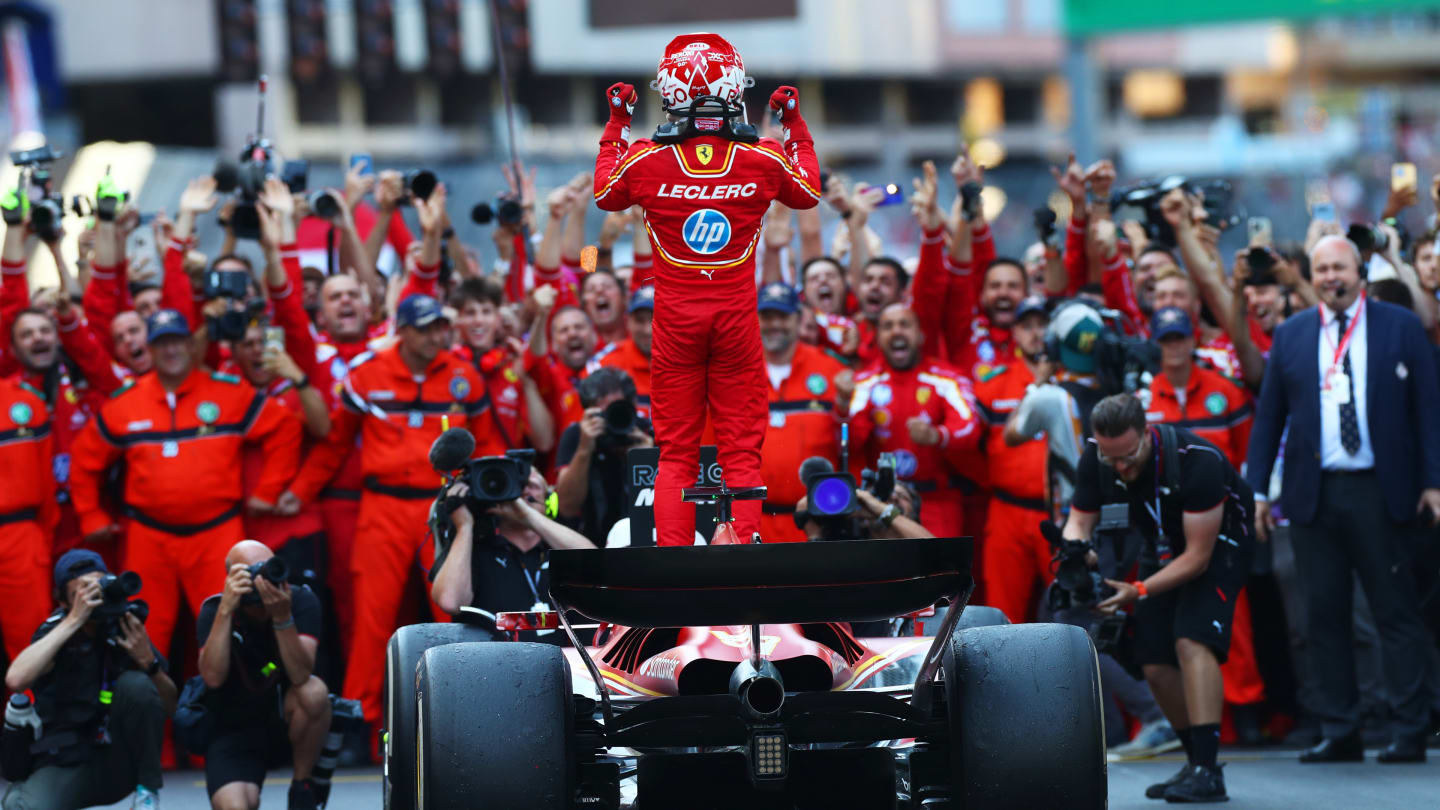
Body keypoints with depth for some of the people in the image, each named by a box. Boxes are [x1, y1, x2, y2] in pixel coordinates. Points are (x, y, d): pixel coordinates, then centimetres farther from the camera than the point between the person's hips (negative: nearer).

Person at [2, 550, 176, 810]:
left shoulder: (125, 630, -1)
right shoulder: (55, 632, -8)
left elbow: (170, 707, 1)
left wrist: (148, 660, -19)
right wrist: (73, 621, -27)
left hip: (122, 760, 3)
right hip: (69, 762, -3)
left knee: (136, 684, -23)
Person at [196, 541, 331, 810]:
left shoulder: (301, 601, -14)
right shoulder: (213, 611, -13)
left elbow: (300, 675, -27)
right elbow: (213, 677, -30)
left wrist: (282, 616, -38)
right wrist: (225, 610, -35)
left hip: (287, 718, 1)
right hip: (234, 728, -1)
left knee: (314, 692, -34)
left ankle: (302, 788, -11)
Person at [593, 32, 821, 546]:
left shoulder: (646, 161, -10)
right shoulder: (764, 160, -8)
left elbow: (604, 195, 13)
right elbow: (809, 193, 14)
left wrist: (616, 125, 22)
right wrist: (795, 125, 24)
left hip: (675, 322, 0)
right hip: (736, 319, 0)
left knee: (676, 452, 7)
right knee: (741, 451, 5)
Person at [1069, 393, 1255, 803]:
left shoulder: (1198, 460, -34)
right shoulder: (1095, 460, -18)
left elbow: (1197, 556, -30)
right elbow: (1078, 523, -9)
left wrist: (1139, 591, -38)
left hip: (1218, 543, -6)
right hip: (1163, 546, 6)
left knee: (1192, 642, -25)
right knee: (1155, 664, -1)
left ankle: (1207, 771, -28)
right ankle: (1198, 764, 16)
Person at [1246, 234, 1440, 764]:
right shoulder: (1291, 335, 12)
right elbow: (1268, 416, 13)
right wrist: (1257, 487, 6)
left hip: (1378, 492, -3)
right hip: (1313, 494, 3)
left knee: (1396, 612, -2)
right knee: (1324, 615, 3)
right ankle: (1339, 733, 7)